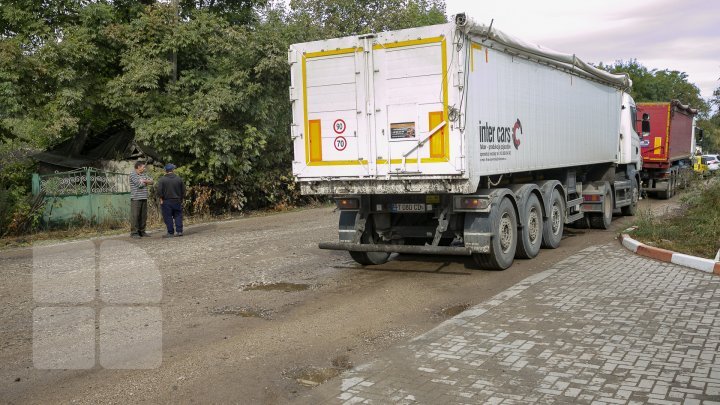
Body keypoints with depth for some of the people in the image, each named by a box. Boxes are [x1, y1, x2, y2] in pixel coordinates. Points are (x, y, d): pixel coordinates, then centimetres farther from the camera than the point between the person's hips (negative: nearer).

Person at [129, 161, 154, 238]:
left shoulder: (144, 174, 16)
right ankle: (134, 233, -2)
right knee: (135, 216, -5)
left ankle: (141, 231, 16)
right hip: (136, 198, -7)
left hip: (144, 198, 7)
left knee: (143, 216, 8)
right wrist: (146, 182, 3)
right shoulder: (132, 175, -6)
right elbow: (139, 184, -15)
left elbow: (151, 181, 7)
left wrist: (144, 181, -10)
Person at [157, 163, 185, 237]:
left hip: (166, 201, -3)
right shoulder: (179, 179, 3)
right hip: (177, 201, 3)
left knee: (168, 217, 2)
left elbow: (159, 191, -12)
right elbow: (183, 190, 7)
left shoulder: (162, 179, -6)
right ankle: (179, 231, 4)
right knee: (178, 216, 9)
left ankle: (170, 232, 2)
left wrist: (161, 199, -2)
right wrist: (181, 199, 16)